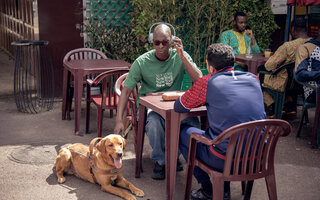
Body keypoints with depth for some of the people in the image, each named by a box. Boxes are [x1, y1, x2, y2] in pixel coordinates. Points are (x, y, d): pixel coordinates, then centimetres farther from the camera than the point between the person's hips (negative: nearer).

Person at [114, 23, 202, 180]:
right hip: (150, 106, -1)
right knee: (154, 123, -36)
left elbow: (199, 81, -16)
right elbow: (126, 90, -6)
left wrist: (182, 56, -25)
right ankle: (160, 160, -7)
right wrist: (119, 120, -16)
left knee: (194, 121, -28)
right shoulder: (142, 62, -7)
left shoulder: (180, 57, -4)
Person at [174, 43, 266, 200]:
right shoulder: (253, 79, 7)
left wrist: (202, 99, 24)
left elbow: (179, 106, 5)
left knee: (182, 132, 17)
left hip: (227, 160, -6)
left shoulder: (208, 82, -8)